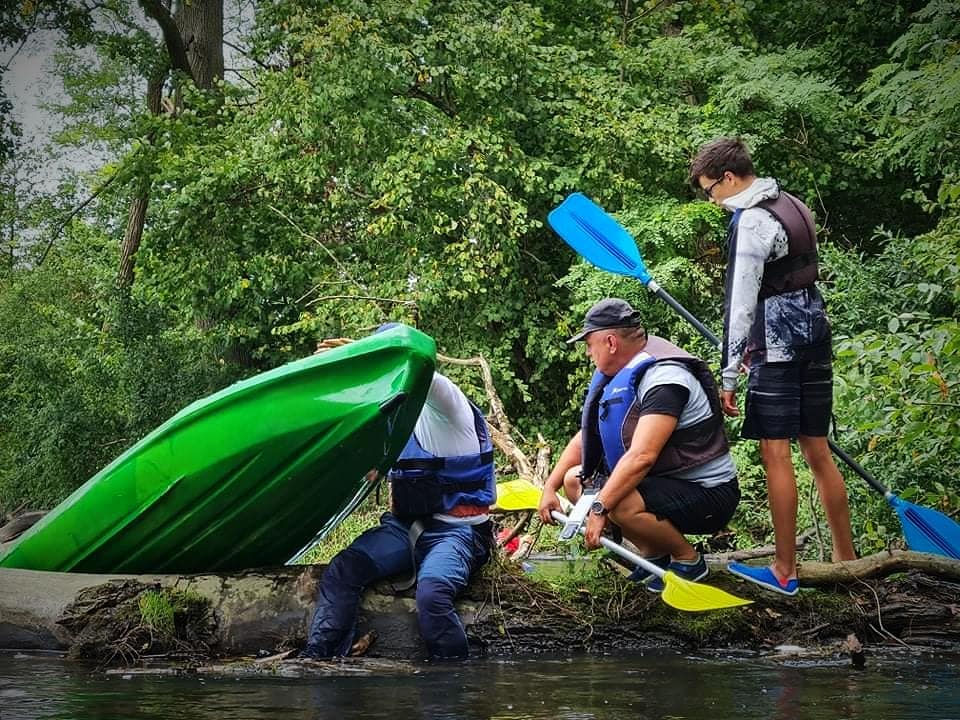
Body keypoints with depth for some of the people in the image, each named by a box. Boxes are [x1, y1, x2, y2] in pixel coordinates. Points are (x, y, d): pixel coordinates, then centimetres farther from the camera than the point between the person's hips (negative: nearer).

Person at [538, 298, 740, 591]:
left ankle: (688, 559, -7)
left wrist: (599, 509, -34)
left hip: (708, 494, -10)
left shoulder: (665, 378, -25)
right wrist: (549, 487, 4)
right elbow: (585, 437, 13)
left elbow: (641, 457, -34)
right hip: (661, 480, 10)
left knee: (623, 505, -34)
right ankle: (654, 553, 8)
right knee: (574, 479, 5)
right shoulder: (617, 376, 6)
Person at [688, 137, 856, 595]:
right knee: (817, 452, 13)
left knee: (776, 455, -4)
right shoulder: (794, 207, 14)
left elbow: (741, 304, -17)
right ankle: (846, 559, 17)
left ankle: (785, 572, 0)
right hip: (815, 338, 9)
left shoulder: (751, 221, -14)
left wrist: (728, 375, -14)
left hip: (778, 351, -9)